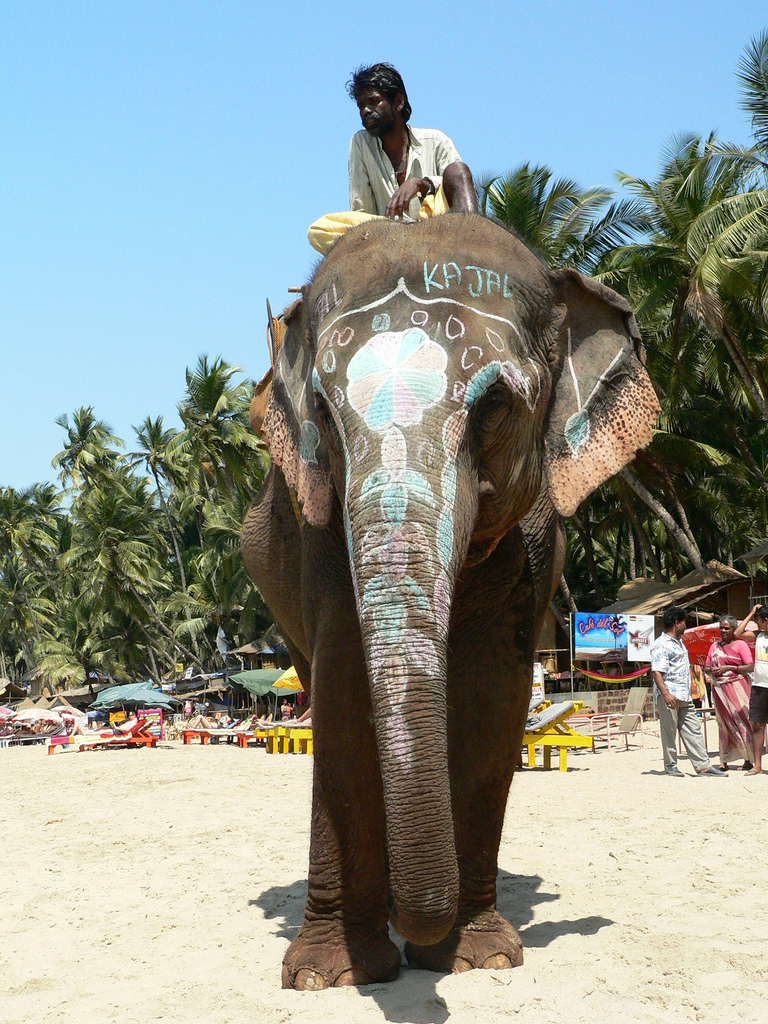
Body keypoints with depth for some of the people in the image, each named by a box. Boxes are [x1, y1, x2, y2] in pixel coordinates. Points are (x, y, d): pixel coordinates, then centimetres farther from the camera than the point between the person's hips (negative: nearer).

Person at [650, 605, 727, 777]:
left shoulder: (680, 641, 18)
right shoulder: (661, 645, -12)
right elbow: (657, 672, -21)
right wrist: (666, 694, -29)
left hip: (685, 696, 9)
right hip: (669, 696, -9)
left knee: (693, 730, 5)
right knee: (669, 731, 0)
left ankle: (703, 765, 5)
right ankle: (670, 765, 9)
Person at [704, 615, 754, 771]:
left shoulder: (740, 645, -3)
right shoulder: (715, 645, 13)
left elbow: (750, 667, -11)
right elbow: (707, 666, 17)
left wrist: (728, 668, -15)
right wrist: (712, 671, -6)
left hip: (736, 687, -5)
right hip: (719, 688, 5)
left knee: (741, 722, -6)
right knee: (724, 724, 6)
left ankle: (749, 760, -2)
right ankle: (724, 761, 9)